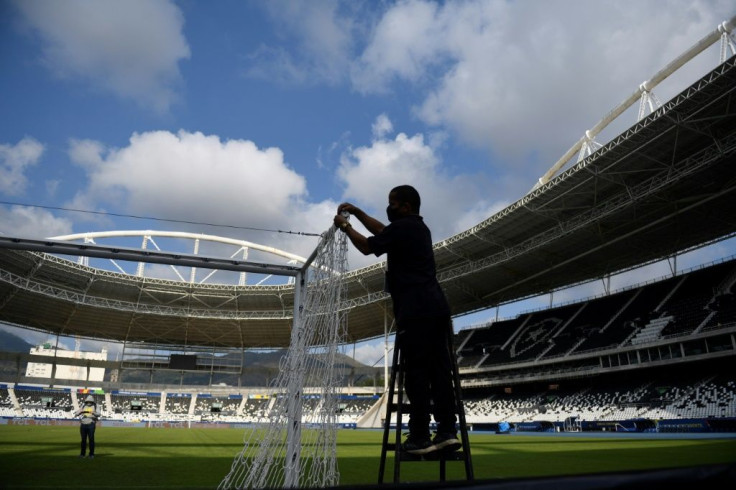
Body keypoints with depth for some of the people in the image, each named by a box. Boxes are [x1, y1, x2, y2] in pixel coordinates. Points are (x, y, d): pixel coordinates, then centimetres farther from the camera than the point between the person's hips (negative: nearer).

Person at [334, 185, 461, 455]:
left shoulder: (402, 228, -5)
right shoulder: (419, 228, 23)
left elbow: (367, 247, 2)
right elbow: (382, 231, 35)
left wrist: (345, 226, 16)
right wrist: (357, 212, 33)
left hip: (415, 311, -9)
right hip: (436, 307, 9)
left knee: (416, 374, -6)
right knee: (439, 370, 6)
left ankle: (420, 437, -3)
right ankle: (447, 431, 6)